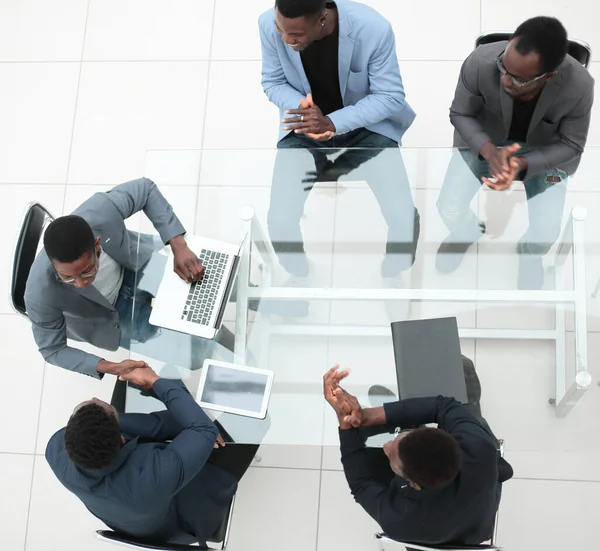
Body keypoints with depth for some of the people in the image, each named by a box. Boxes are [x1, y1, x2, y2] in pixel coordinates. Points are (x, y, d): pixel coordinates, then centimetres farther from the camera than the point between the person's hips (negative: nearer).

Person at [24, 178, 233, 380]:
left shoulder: (100, 212, -40)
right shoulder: (40, 295, -42)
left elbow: (145, 188, -20)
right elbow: (52, 350, -22)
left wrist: (179, 248, -28)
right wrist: (110, 367, -33)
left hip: (136, 265, 3)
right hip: (111, 315, -2)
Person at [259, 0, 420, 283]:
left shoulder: (374, 29, -30)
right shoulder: (268, 25, -22)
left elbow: (391, 95, -18)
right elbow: (273, 82, -6)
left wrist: (333, 123, -32)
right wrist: (301, 106, -29)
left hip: (367, 125, -1)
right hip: (305, 126, 2)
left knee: (405, 218, -17)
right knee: (279, 221, -16)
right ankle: (303, 284, 18)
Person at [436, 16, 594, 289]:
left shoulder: (579, 86, -34)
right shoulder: (480, 62, -34)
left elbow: (570, 145, -17)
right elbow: (460, 114, -15)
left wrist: (522, 164, -35)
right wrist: (489, 151, -33)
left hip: (546, 152, -1)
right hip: (483, 139, 1)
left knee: (545, 235, -13)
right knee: (449, 210, -11)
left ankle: (528, 253, 28)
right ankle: (467, 231, 29)